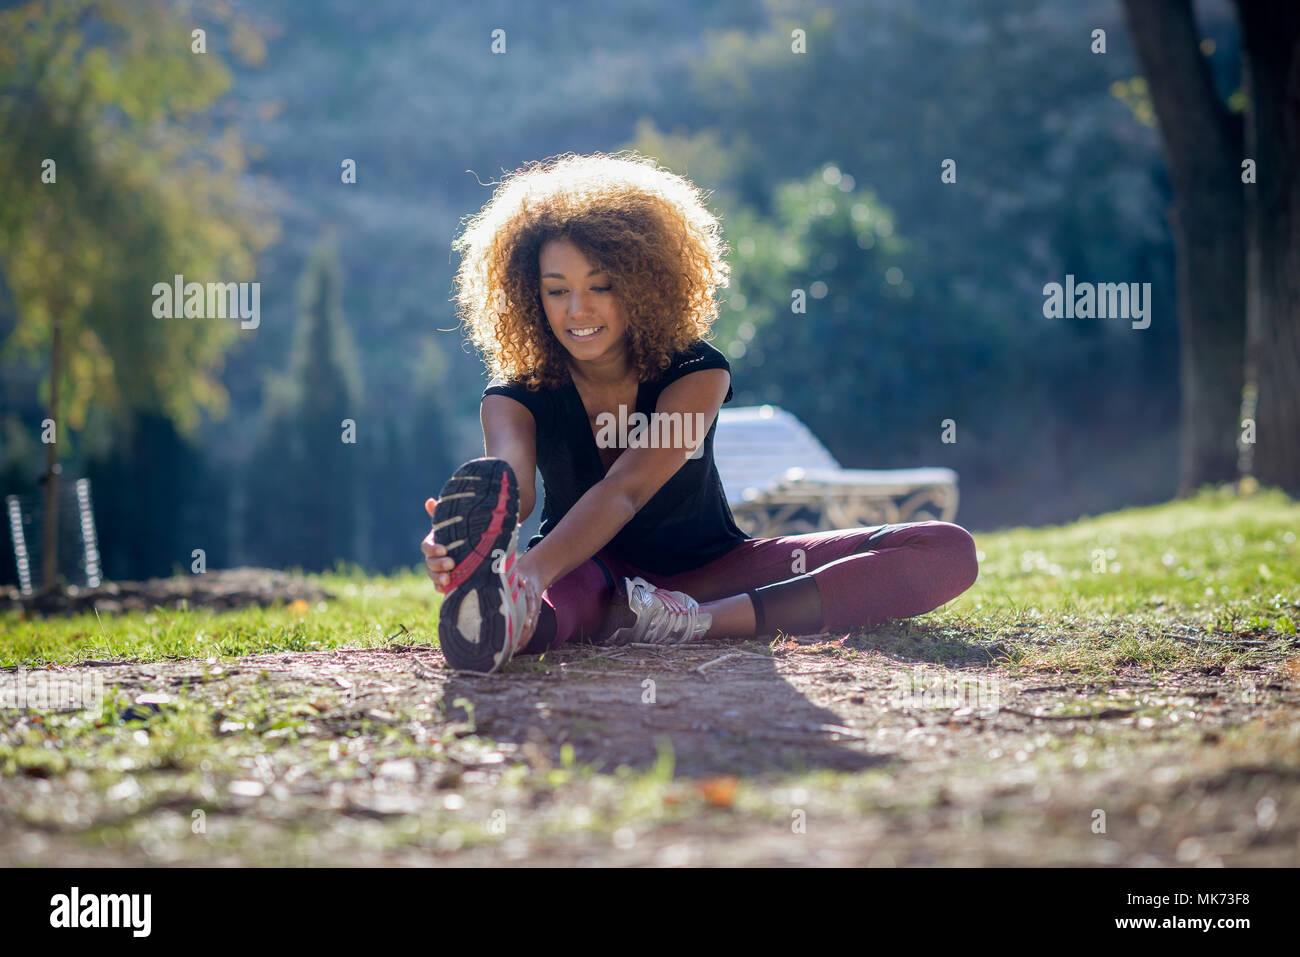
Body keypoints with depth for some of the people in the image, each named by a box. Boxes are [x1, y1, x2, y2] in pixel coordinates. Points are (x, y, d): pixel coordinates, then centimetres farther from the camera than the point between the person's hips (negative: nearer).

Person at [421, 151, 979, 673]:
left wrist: (536, 567, -56)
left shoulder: (696, 372, -15)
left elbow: (624, 490, -34)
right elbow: (507, 487, -36)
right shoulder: (515, 396, -12)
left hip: (709, 569, 1)